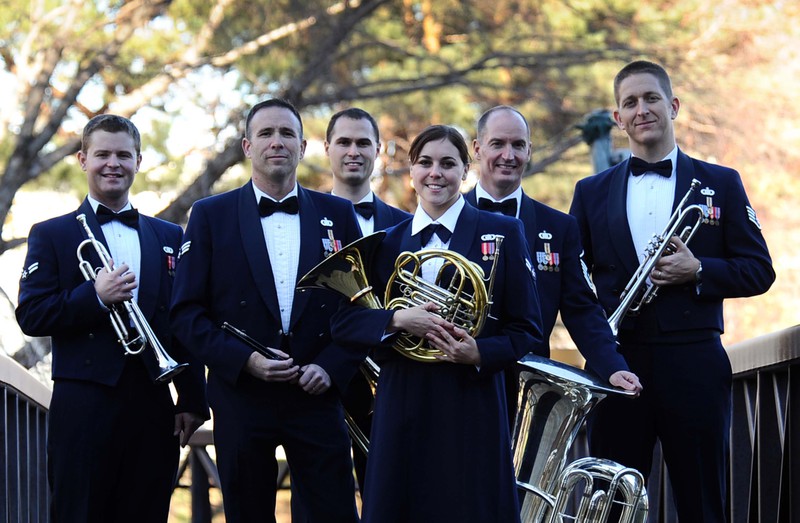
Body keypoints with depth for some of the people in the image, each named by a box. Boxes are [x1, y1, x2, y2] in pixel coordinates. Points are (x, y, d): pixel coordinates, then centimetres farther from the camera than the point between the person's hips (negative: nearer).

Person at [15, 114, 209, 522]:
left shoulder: (169, 237, 16)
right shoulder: (51, 235, 7)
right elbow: (30, 316, -3)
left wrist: (192, 399, 6)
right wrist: (95, 296, -17)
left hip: (152, 405, 3)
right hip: (84, 402, -3)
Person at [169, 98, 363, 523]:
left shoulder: (337, 215, 9)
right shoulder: (211, 215, 4)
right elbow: (186, 312, 0)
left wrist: (331, 366, -7)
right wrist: (244, 360, -12)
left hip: (316, 394, 1)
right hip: (241, 397, -1)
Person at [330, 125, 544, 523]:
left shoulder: (503, 233, 4)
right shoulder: (386, 242, 10)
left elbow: (527, 329, 1)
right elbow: (342, 324, 3)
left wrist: (480, 353, -18)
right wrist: (398, 320, -15)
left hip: (473, 409, -2)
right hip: (402, 407, 2)